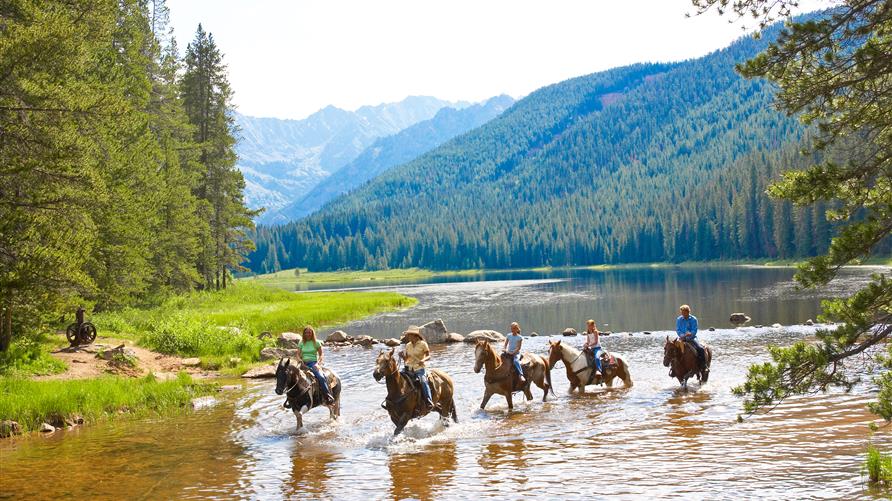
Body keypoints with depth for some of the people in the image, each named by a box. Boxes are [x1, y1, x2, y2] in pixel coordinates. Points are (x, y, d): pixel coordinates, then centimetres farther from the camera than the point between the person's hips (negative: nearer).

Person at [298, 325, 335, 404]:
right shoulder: (301, 344, 15)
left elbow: (320, 355, 6)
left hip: (313, 363, -3)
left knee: (321, 377, -29)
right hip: (304, 364, 3)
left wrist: (317, 363, -11)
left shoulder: (316, 343, 7)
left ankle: (329, 397, -26)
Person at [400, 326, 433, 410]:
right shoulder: (408, 345, 12)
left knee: (423, 381, -30)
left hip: (419, 368, -6)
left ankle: (429, 401, -29)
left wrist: (423, 360, -25)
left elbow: (428, 356, -4)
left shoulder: (423, 344, -3)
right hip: (409, 368, 6)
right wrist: (402, 355, -4)